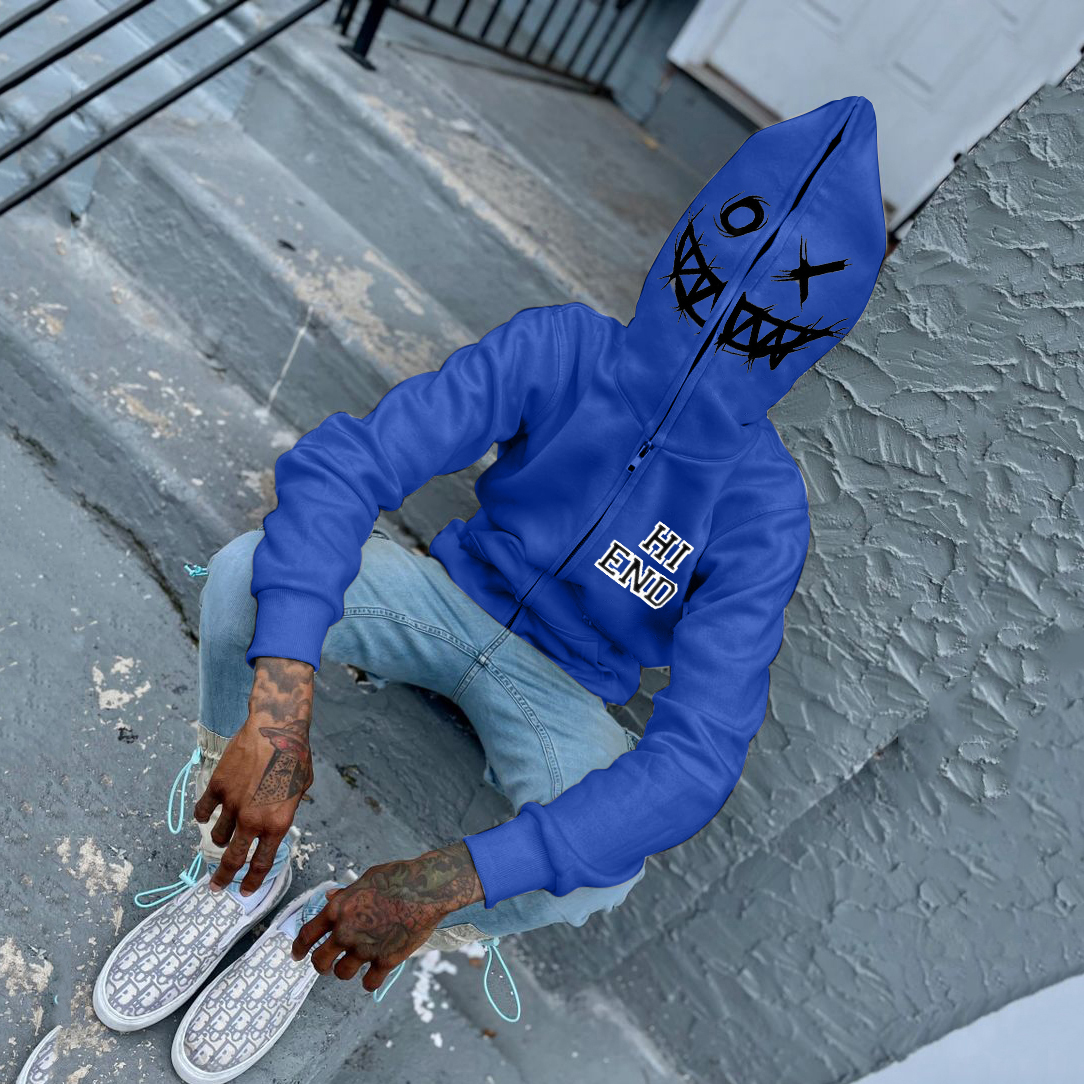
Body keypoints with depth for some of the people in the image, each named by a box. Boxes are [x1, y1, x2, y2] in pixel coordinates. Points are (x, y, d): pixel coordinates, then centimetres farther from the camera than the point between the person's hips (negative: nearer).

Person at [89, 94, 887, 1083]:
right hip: (456, 593, 2)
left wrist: (454, 878, -42)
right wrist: (280, 696, -45)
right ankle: (246, 870, -1)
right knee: (245, 575, -24)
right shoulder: (559, 349, -22)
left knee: (606, 860, -32)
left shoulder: (764, 512, -26)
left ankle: (323, 930, -4)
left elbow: (698, 762, -34)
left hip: (562, 689, -1)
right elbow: (339, 464, -30)